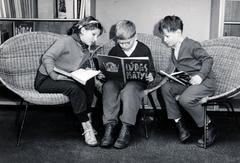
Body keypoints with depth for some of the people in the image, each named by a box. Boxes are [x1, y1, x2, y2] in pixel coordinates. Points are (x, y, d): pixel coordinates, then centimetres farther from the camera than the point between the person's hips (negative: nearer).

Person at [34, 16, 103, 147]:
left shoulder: (86, 50, 13)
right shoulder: (66, 41, -14)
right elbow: (47, 58, -22)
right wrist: (55, 76, -33)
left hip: (66, 80, 7)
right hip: (45, 79, -7)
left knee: (89, 81, -19)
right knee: (74, 89, -33)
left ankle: (86, 116, -16)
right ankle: (86, 127, -27)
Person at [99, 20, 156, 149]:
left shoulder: (144, 50, 3)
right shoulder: (114, 51, 11)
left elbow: (151, 70, 6)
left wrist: (150, 76, -17)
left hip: (137, 81, -3)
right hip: (117, 80, 3)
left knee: (130, 88, -38)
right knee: (108, 86, -32)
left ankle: (126, 128, -37)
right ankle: (110, 126, -33)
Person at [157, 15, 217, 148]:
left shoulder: (192, 45, -11)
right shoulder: (174, 49, 16)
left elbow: (208, 60, -12)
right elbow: (171, 69, 16)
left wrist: (200, 75, -25)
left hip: (205, 82, -8)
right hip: (186, 82, 8)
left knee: (185, 99, -34)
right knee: (164, 88, -15)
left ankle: (209, 127, -10)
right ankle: (180, 125, -10)